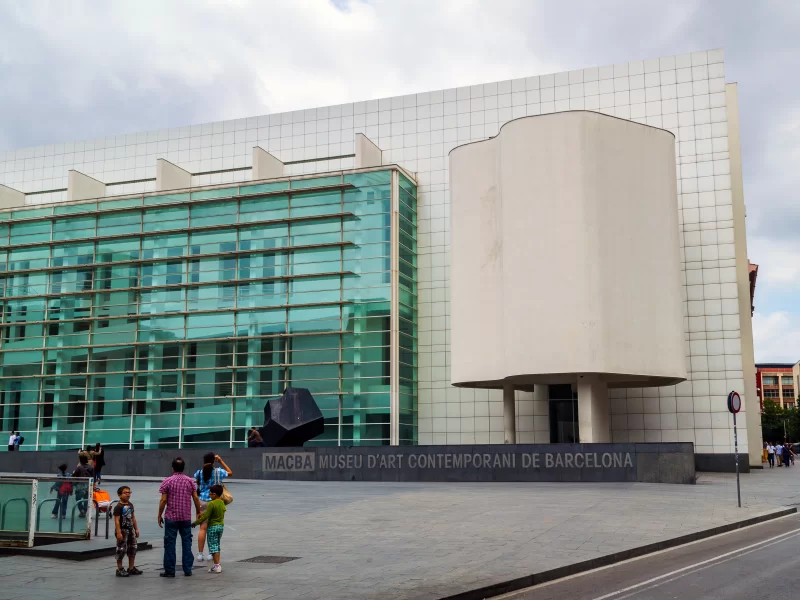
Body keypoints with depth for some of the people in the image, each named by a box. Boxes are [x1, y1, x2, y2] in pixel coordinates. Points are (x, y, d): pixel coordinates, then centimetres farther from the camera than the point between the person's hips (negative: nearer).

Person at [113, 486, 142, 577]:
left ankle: (131, 568, 23)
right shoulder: (118, 507, -14)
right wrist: (118, 532, -23)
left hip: (130, 529, 8)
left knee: (133, 548, 12)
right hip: (122, 530, -8)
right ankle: (119, 569, 7)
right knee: (121, 549, -3)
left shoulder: (130, 505, 9)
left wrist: (136, 529, 13)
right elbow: (117, 520, -18)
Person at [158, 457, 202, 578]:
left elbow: (163, 500, -8)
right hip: (186, 518, 2)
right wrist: (198, 512, 13)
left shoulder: (167, 481, -6)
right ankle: (187, 570, 8)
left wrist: (159, 515, 2)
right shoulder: (190, 481, 2)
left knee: (170, 543, 4)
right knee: (187, 542, 8)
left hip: (171, 518, -2)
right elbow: (196, 498, 2)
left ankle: (169, 571, 6)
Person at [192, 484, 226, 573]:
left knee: (213, 546, -2)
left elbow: (205, 516, -19)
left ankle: (217, 565, -7)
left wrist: (195, 523, -7)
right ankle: (217, 564, 18)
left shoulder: (211, 504, -19)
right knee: (217, 545, 17)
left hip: (213, 526, -7)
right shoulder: (222, 503, 5)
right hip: (221, 526, 8)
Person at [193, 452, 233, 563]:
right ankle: (211, 553, 14)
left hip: (202, 502, 1)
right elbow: (230, 473, 13)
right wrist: (221, 461, 13)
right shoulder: (218, 471, -5)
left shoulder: (199, 472, -1)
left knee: (203, 528, 1)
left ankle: (200, 554, -2)